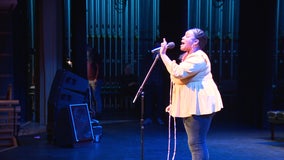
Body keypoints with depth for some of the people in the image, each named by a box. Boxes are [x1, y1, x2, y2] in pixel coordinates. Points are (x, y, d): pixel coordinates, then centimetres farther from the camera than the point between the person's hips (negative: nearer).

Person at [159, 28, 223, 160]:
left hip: (198, 105, -11)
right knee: (195, 143, 15)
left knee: (197, 143, -11)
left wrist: (163, 54, -20)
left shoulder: (198, 57, -14)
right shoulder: (190, 57, 20)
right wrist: (174, 103, 19)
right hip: (191, 105, 11)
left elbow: (178, 73, -27)